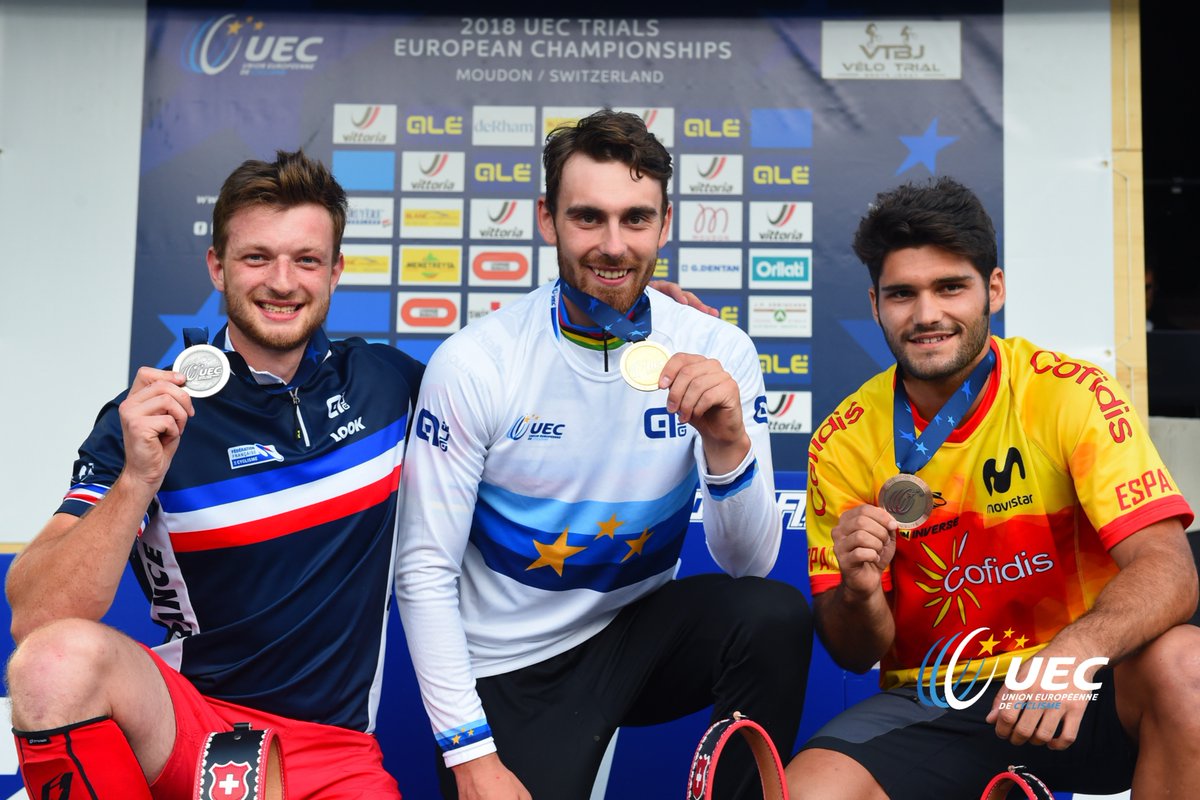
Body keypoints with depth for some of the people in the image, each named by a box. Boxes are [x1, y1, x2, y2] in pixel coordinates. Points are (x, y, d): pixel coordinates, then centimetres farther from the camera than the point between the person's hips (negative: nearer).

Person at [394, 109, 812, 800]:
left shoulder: (717, 353, -9)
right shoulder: (472, 364, -15)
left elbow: (750, 562, -11)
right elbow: (425, 572, -10)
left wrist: (728, 443, -31)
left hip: (639, 635, 2)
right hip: (508, 670, -1)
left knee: (775, 614, -24)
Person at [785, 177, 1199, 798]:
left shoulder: (1072, 395, -8)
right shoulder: (843, 443, -3)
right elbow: (855, 654, 2)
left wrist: (1074, 652, -38)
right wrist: (859, 594, -23)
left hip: (1079, 698, -1)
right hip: (929, 707, 2)